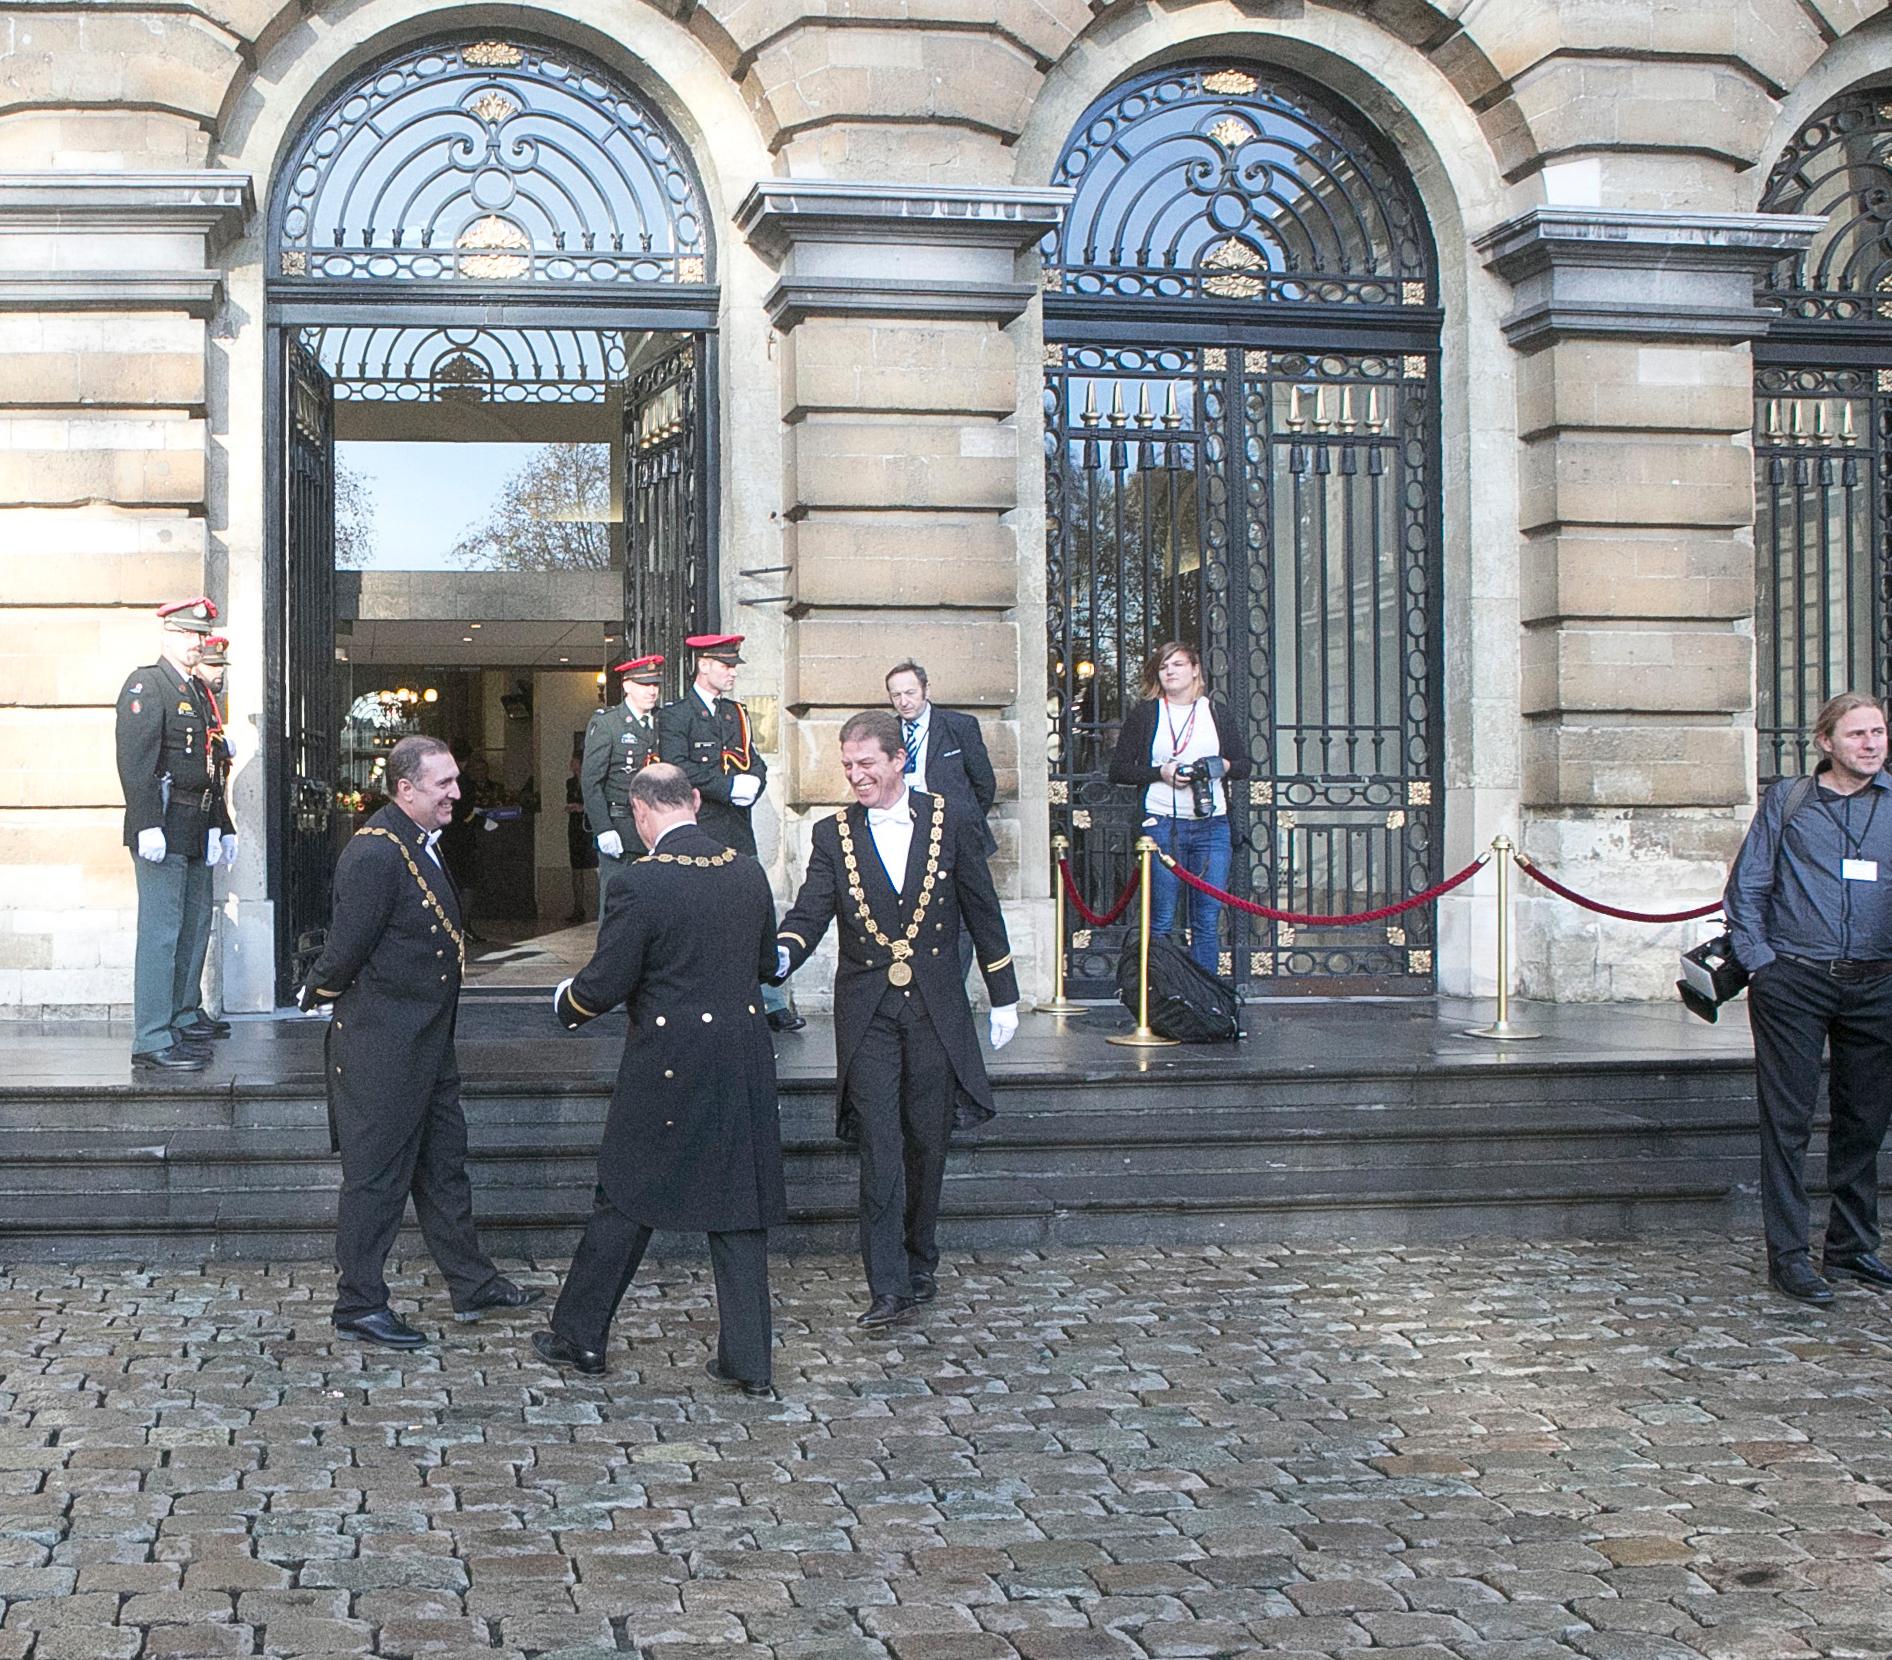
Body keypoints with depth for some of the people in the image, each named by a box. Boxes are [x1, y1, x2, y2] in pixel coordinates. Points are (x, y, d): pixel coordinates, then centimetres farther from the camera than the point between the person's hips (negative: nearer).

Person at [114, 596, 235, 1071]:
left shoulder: (197, 691, 19)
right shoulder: (145, 685, -9)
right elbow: (135, 760, -18)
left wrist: (223, 825, 23)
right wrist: (148, 826, -25)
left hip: (196, 831, 9)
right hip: (163, 827, -9)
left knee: (194, 927, 14)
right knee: (161, 933, -10)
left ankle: (182, 1019, 25)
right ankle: (152, 1040, -9)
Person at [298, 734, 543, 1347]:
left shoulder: (421, 845, 11)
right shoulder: (373, 853, -22)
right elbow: (348, 945, -21)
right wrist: (318, 994, -6)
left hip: (427, 1039, 10)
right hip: (381, 1043, -10)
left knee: (443, 1161, 18)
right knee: (376, 1174, 0)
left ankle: (471, 1283, 30)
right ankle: (358, 1305, 11)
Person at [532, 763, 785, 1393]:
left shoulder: (641, 882, -15)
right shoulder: (748, 873, 2)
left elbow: (605, 983, -12)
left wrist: (566, 1002, 10)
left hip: (667, 1067, -5)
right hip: (743, 1063, 5)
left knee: (624, 1202, 10)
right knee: (739, 1208, 9)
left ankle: (579, 1337, 22)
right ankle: (747, 1359, 11)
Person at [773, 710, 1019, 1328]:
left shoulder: (950, 825, 2)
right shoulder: (832, 836, 3)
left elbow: (982, 913, 8)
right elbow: (810, 913, -6)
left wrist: (1004, 998, 10)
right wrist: (781, 954, -28)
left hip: (935, 1010, 0)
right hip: (867, 1015, 0)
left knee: (927, 1142, 8)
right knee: (879, 1149, -7)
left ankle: (920, 1263, 25)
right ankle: (887, 1287, -8)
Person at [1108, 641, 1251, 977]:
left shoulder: (1218, 713, 13)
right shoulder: (1143, 715, 7)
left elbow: (1243, 765, 13)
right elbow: (1118, 770, 3)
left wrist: (1221, 767, -9)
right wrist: (1160, 773, -11)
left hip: (1212, 826, 2)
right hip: (1162, 825, -2)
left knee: (1208, 919, 2)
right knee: (1161, 920, -2)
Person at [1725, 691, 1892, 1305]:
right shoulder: (1787, 801, 4)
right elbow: (1745, 887, 5)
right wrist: (1759, 961, -3)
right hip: (1794, 983, -3)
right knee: (1787, 1120, -2)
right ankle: (1788, 1254, 3)